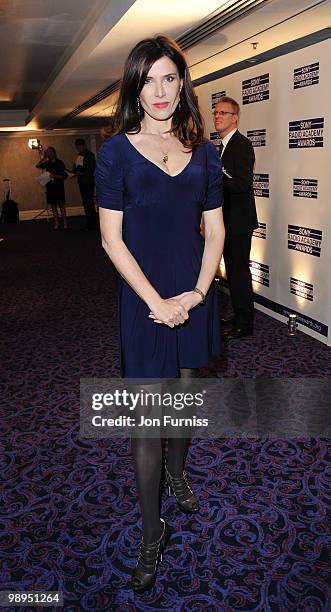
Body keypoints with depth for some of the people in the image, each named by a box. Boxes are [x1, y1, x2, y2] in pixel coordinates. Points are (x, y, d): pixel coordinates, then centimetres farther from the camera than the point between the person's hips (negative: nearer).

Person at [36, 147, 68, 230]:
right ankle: (56, 223, 12)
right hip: (50, 186, 4)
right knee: (53, 206, 6)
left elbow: (64, 175, -8)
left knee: (61, 205, -3)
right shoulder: (47, 163, 9)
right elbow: (37, 165, -3)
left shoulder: (59, 163, -4)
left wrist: (55, 176, -17)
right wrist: (42, 158, -8)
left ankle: (65, 223, 2)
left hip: (59, 186, -4)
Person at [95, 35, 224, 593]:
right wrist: (158, 301, -14)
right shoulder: (116, 151, -4)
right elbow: (111, 238, -9)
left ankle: (176, 473, 45)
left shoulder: (203, 153, 7)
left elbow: (215, 230, 6)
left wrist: (198, 292, -8)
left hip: (195, 295, 4)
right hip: (144, 299, -4)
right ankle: (152, 533, 18)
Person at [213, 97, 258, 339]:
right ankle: (239, 316, 29)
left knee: (240, 270, -3)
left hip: (239, 220, -10)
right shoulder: (224, 145, 16)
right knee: (233, 269, 16)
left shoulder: (242, 144, -14)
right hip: (229, 219, 10)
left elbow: (242, 183, -24)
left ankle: (245, 323, 8)